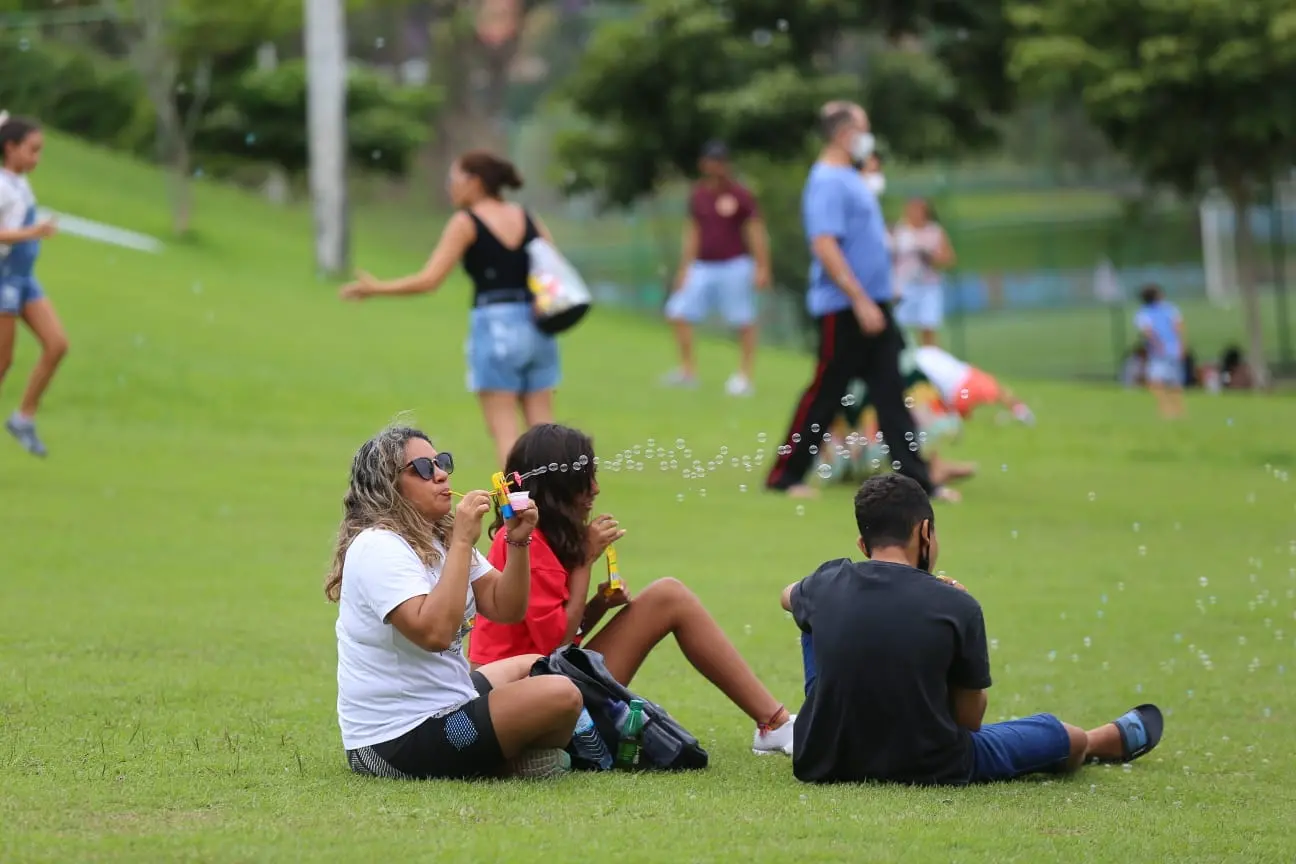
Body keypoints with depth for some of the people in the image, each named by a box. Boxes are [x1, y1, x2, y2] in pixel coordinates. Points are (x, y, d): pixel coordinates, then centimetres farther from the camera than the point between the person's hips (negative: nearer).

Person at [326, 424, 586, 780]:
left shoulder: (439, 539, 12)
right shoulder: (378, 547, -18)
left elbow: (506, 609, 7)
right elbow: (434, 632, -31)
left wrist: (518, 542, -8)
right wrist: (462, 542, -28)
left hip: (440, 705, 11)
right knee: (561, 696, -21)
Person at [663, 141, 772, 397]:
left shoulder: (740, 195, -5)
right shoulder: (698, 194, 9)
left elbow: (756, 232, -5)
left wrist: (762, 268, -11)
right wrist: (684, 268, 16)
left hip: (734, 267, -5)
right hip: (702, 267, 5)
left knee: (744, 323, -3)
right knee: (678, 313, -2)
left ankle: (745, 376, 4)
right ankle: (688, 370, 8)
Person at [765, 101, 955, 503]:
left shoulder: (850, 179, 15)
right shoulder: (828, 183, -15)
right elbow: (824, 247, -24)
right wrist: (861, 301, -26)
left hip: (872, 305, 9)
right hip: (843, 309, -9)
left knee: (891, 393, 5)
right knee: (825, 395, -1)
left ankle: (917, 478, 4)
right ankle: (785, 475, 9)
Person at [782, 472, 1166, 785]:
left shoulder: (828, 585, -7)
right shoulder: (956, 606, -15)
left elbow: (788, 596, 22)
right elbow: (970, 721, -4)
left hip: (822, 764, 3)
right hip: (927, 771, -3)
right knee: (1070, 737, 21)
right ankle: (1119, 739, 58)